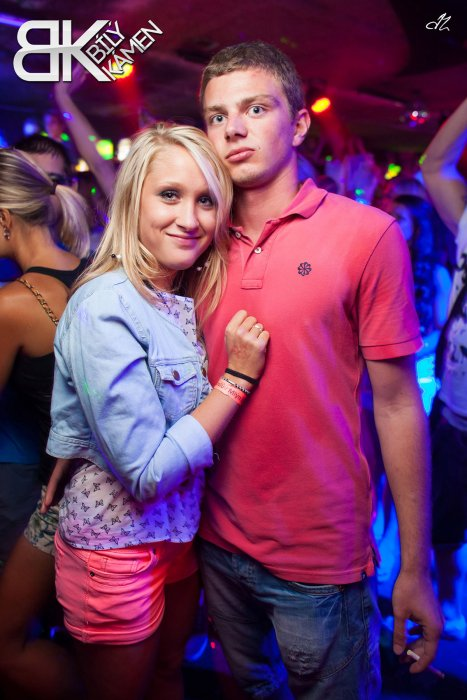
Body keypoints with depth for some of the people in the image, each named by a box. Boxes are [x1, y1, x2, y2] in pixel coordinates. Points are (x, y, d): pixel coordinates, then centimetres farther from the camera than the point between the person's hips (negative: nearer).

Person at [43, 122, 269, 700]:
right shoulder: (104, 309, -25)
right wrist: (238, 377, -23)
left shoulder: (190, 300, -1)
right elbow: (148, 473, -26)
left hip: (180, 532, 7)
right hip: (117, 545, -6)